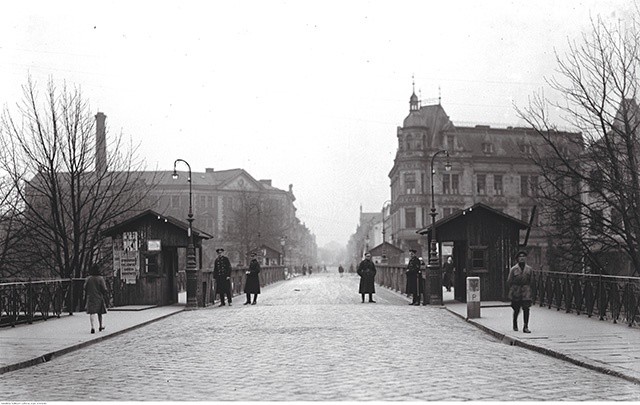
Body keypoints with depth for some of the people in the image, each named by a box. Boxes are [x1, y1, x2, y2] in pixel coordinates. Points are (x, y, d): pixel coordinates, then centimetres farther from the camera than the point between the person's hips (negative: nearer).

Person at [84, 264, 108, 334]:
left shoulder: (88, 279, -2)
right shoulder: (100, 279, -8)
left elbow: (85, 288, 4)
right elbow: (104, 289, -8)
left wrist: (86, 295, 17)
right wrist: (105, 294, 9)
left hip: (90, 298, 0)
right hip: (99, 298, 0)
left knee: (92, 313, -5)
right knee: (99, 313, 16)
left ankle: (93, 327, -22)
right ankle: (101, 326, 29)